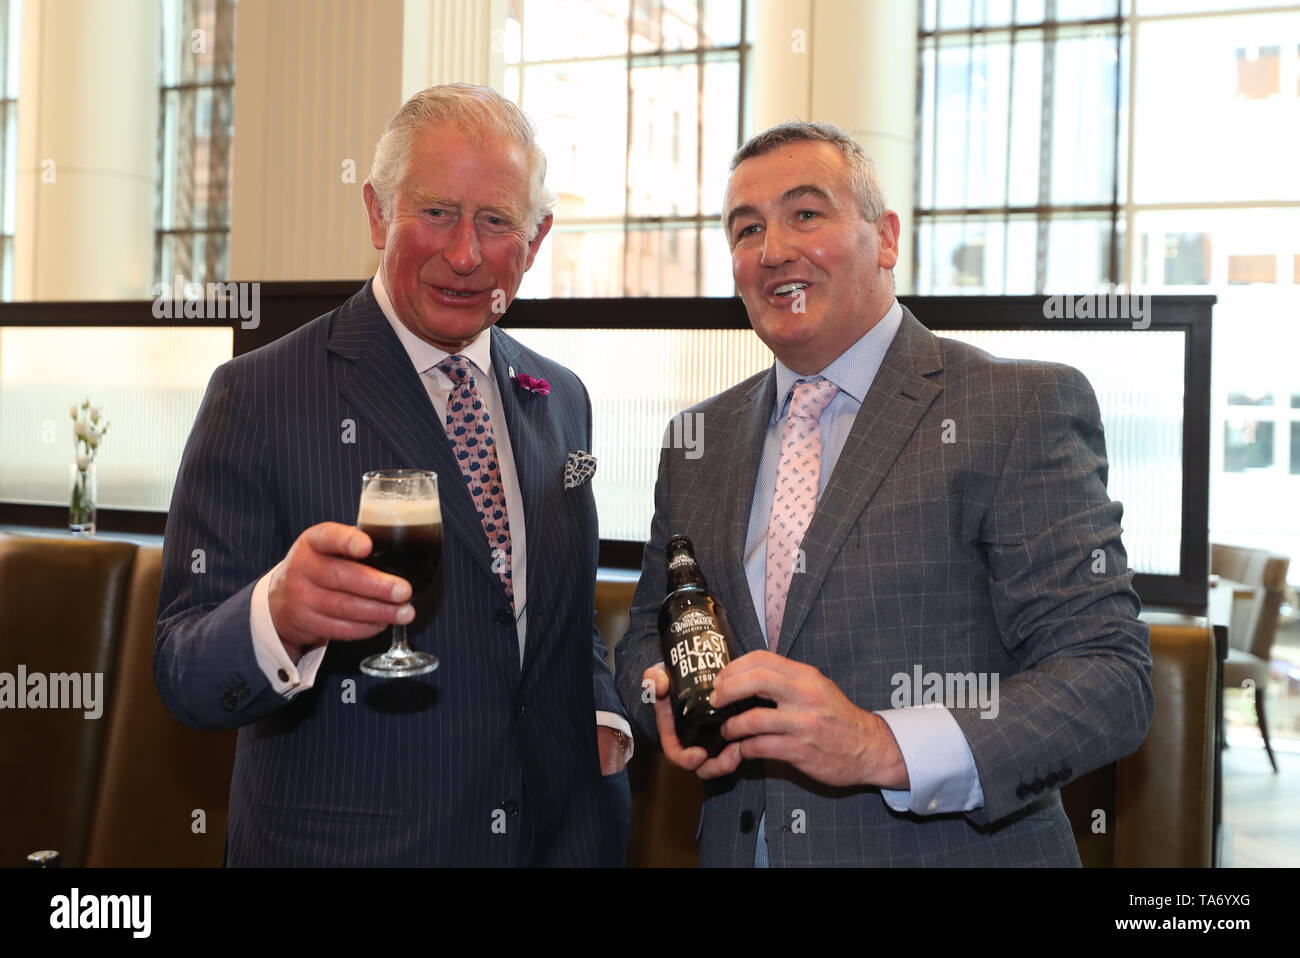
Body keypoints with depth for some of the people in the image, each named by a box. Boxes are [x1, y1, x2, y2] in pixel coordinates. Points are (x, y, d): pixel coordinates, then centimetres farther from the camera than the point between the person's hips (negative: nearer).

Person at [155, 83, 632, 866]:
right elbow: (185, 675, -16)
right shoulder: (258, 396, -12)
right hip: (341, 843, -4)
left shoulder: (563, 401, 5)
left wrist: (604, 719, -2)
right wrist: (280, 616, -36)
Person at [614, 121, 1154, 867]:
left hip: (950, 849, -5)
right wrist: (665, 694, -11)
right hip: (739, 845, 5)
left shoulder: (1021, 409, -13)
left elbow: (1110, 677, -18)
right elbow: (649, 633, 12)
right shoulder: (699, 441, 5)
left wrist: (886, 747, -31)